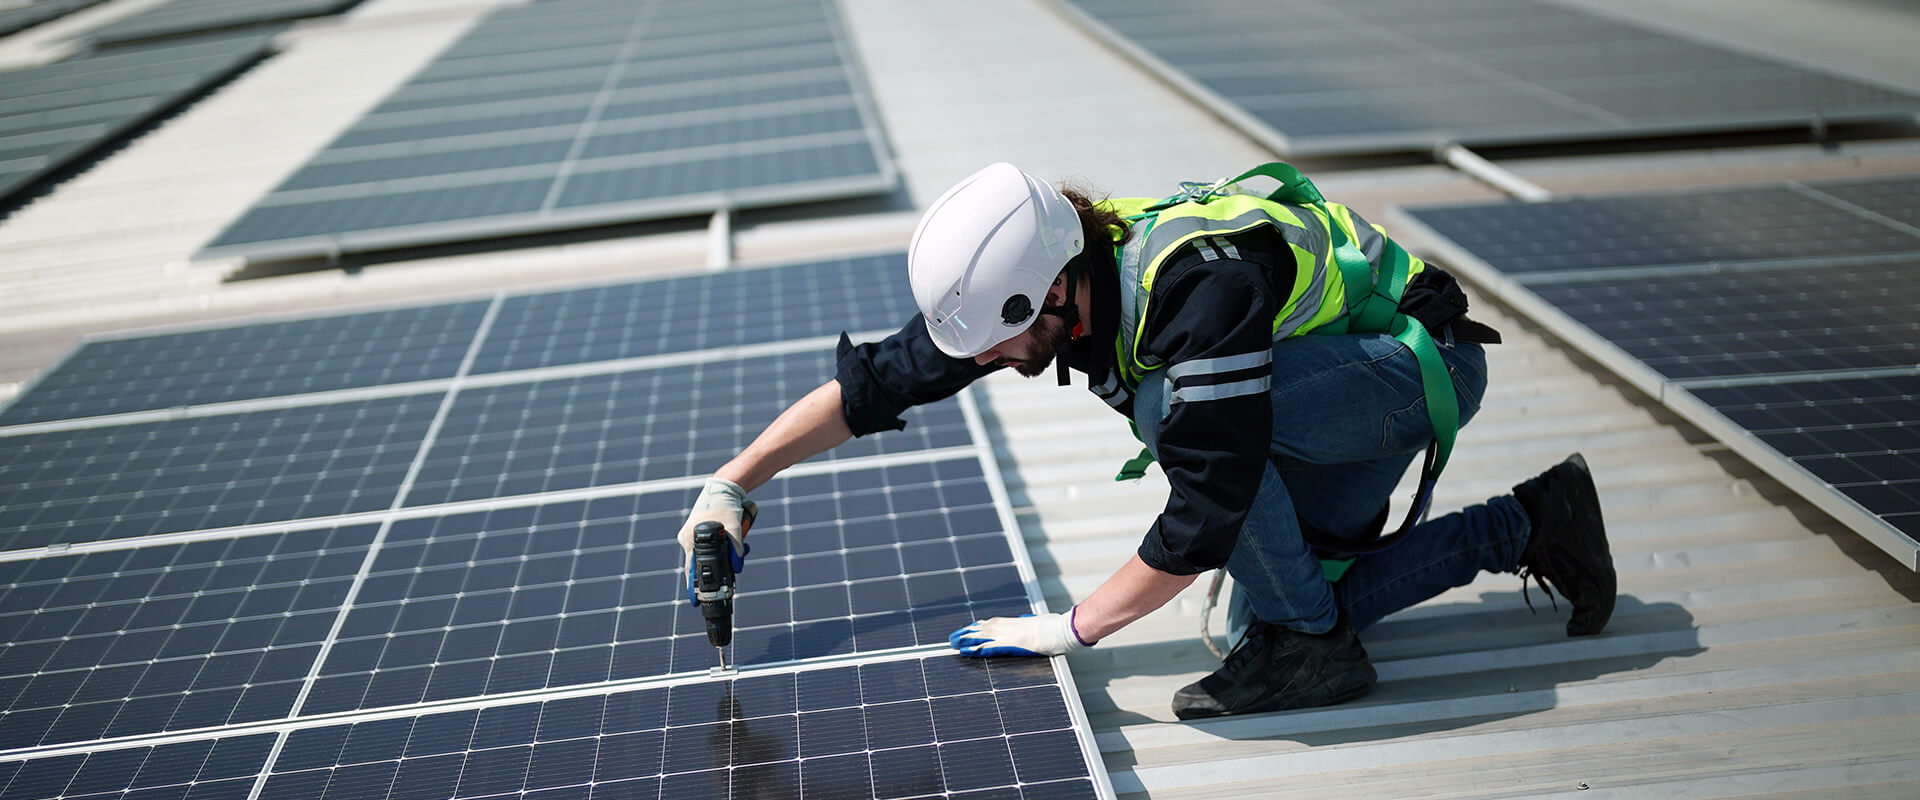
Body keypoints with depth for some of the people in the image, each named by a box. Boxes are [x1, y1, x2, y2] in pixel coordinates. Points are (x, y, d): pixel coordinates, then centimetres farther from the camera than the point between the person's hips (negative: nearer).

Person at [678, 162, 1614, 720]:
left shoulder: (1203, 290, -38)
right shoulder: (1028, 273, -15)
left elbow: (1203, 517, -34)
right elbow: (877, 381, -6)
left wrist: (1074, 628, -24)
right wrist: (730, 484, -7)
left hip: (1423, 362, -8)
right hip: (1322, 391, 9)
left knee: (1171, 402, -32)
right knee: (1266, 617, 0)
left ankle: (1311, 646, -14)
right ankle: (1528, 525, 13)